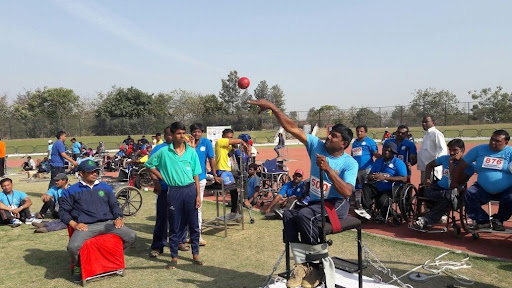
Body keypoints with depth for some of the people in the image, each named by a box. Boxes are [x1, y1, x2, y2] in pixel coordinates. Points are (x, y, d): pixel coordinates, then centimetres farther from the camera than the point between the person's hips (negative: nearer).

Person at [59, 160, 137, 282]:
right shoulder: (71, 191, 11)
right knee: (73, 247, -32)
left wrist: (118, 218, 3)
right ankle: (77, 266, 5)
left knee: (132, 236, -16)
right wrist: (74, 224, -8)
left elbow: (114, 205, 22)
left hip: (108, 223, 3)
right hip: (86, 226, -3)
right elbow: (63, 211, 9)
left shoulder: (105, 187, 20)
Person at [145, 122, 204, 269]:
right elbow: (149, 165, 10)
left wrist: (198, 195, 0)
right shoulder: (164, 152, -2)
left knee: (194, 224, 9)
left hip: (190, 190, 1)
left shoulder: (191, 151, 2)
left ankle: (196, 254, 24)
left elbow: (196, 174, 3)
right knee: (175, 226, 8)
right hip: (174, 191, -1)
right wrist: (162, 177, 2)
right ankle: (174, 257, 20)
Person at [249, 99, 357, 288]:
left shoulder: (350, 163, -9)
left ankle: (316, 265, -16)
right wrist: (272, 107, -14)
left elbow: (346, 193, -22)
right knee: (288, 215, -24)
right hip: (315, 203, 5)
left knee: (304, 215, -32)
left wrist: (328, 169, -29)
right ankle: (301, 263, -21)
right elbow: (292, 128, -6)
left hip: (337, 205, -5)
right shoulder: (317, 146, 1)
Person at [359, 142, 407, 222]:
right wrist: (372, 177, -16)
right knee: (366, 187, -23)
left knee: (383, 201, -33)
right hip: (377, 187, 5)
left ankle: (382, 215, -1)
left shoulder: (398, 163, -3)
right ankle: (367, 211, -25)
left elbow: (404, 179, -17)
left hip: (391, 190, -5)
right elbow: (369, 175, 13)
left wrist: (385, 177, -23)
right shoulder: (378, 161, 15)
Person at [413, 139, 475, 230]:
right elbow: (430, 165, 24)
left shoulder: (469, 165, -10)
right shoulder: (445, 158, 6)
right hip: (439, 187, 4)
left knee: (448, 196, -39)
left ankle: (426, 220, -31)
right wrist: (427, 179, 9)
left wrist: (451, 164, -19)